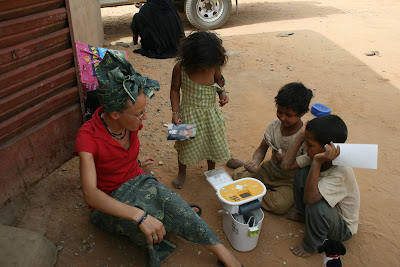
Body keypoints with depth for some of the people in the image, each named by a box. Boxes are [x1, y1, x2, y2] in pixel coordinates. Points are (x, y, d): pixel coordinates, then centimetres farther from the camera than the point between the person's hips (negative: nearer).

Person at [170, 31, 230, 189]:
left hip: (210, 112, 3)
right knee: (186, 144, 14)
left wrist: (222, 92, -12)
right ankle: (182, 172, 43)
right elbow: (175, 90, -7)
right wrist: (175, 113, -14)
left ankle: (211, 169, 46)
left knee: (213, 141, 17)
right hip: (189, 113, -2)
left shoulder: (214, 66, -14)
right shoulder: (181, 68, -21)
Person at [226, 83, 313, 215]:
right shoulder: (274, 126, -11)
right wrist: (256, 162, -26)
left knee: (280, 205, -29)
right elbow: (262, 149, -4)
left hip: (289, 181, -3)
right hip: (270, 170, 4)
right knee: (238, 174, -11)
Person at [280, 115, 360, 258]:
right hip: (328, 209, 7)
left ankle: (311, 246, -4)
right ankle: (303, 213, 16)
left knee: (316, 207, -37)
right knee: (301, 172, -10)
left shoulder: (342, 171, -36)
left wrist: (317, 162, -48)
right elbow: (286, 165, -15)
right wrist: (302, 136, -21)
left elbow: (309, 198, -43)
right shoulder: (317, 155, -16)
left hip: (343, 227, -6)